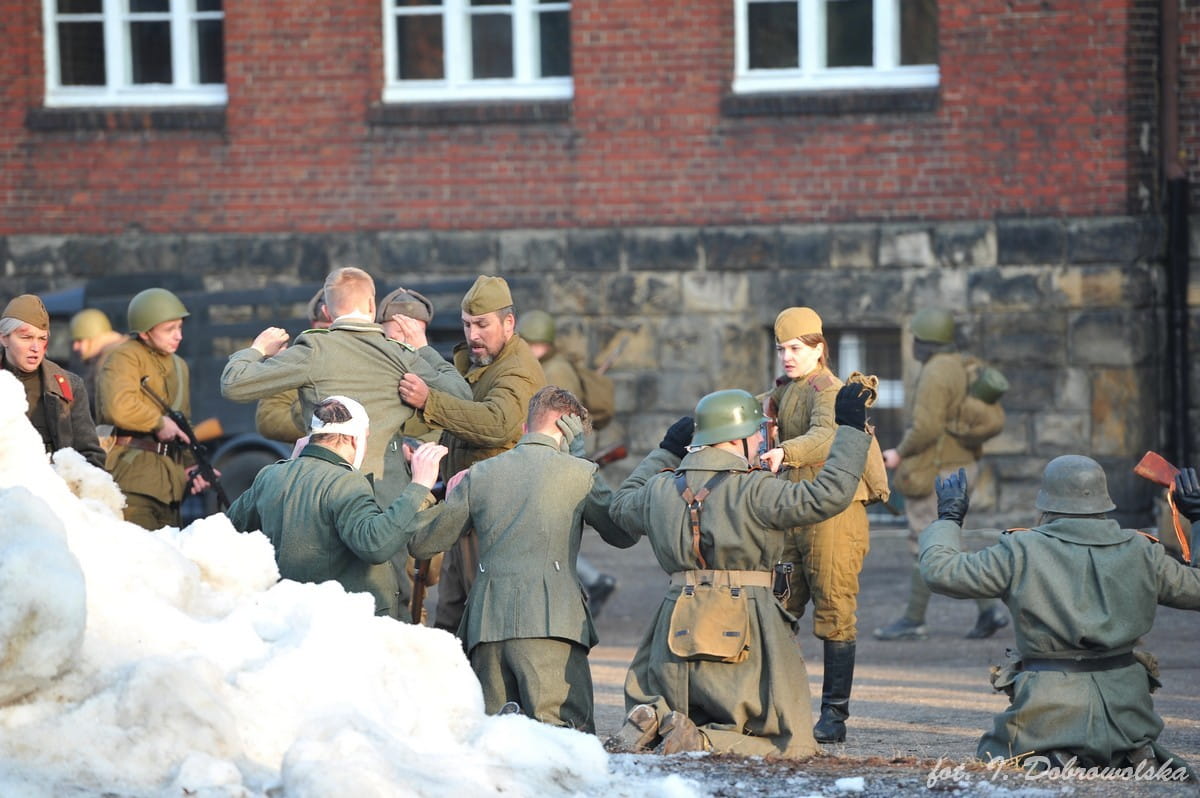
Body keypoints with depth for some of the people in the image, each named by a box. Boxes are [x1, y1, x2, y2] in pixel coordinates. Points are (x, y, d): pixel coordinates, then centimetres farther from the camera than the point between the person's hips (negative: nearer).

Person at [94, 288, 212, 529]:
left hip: (169, 481, 9)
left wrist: (190, 466, 14)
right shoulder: (124, 358, -6)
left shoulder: (179, 367, 22)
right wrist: (159, 422, -12)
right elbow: (118, 407, -24)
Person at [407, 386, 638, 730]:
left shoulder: (479, 474, 15)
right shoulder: (579, 473, 5)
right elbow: (624, 534, 20)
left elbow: (420, 543, 20)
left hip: (487, 623, 4)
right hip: (551, 622, -4)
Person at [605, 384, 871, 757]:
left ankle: (651, 719, -9)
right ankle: (699, 740, -21)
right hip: (747, 628, -5)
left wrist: (666, 451, 39)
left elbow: (622, 505, 30)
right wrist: (851, 429, -8)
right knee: (789, 743, 1)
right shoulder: (753, 491, -11)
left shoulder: (660, 491, 7)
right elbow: (827, 496, -17)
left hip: (678, 625, 5)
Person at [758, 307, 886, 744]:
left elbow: (824, 437, -31)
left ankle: (834, 714, -1)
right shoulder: (786, 391, 16)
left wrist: (785, 453, -49)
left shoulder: (827, 390, -12)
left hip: (834, 514, -8)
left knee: (834, 613, -5)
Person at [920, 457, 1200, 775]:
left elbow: (940, 570, -2)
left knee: (994, 753, 24)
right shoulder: (1141, 554, 0)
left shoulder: (1022, 552, -8)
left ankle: (1049, 763, -10)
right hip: (1125, 710, 3)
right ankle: (1138, 758, -1)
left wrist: (948, 519, 17)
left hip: (1052, 711, -3)